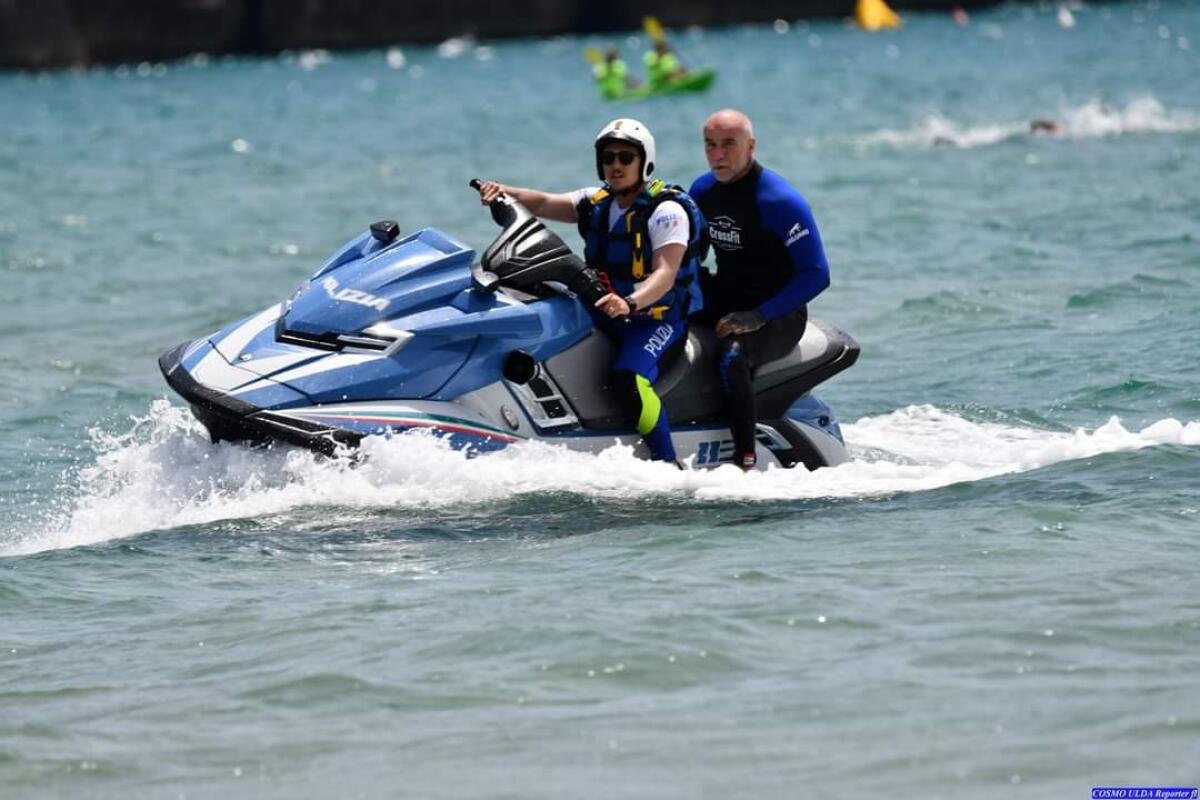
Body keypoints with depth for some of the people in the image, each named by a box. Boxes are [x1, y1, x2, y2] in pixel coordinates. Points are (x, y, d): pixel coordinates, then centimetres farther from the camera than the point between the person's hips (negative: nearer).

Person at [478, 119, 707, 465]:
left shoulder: (667, 210, -14)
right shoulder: (597, 202, 8)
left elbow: (665, 274, -25)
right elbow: (545, 204, -5)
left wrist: (630, 303, -44)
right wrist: (504, 191, -25)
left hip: (657, 316, -8)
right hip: (606, 313, 8)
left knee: (629, 377, -33)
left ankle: (667, 463, -27)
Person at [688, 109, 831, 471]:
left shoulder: (779, 200, -17)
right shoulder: (703, 190, 4)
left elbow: (816, 275, -18)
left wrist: (759, 316, -25)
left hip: (778, 315, -8)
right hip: (724, 301, 8)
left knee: (732, 357, -37)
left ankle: (746, 465, -35)